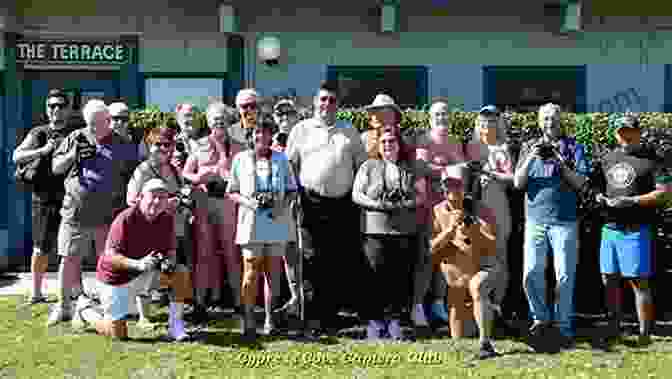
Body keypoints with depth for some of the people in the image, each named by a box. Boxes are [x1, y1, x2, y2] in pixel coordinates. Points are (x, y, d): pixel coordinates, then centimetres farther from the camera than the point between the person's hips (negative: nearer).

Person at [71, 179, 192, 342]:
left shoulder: (167, 219, -5)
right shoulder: (125, 219, -23)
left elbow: (170, 250, 6)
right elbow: (110, 256, -25)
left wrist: (169, 260, -19)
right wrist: (138, 264, -40)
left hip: (144, 275, 5)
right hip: (116, 278, -5)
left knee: (181, 273, -15)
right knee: (118, 334, -3)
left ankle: (175, 326, -5)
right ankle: (86, 309, 25)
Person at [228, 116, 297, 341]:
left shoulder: (281, 159, 8)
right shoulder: (241, 159, 5)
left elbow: (290, 189, 11)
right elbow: (232, 192, 7)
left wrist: (282, 205, -7)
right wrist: (247, 201, -12)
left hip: (277, 222, 2)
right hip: (251, 222, -1)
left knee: (273, 272, 6)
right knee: (251, 272, -4)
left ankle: (269, 318, 16)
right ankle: (249, 320, 5)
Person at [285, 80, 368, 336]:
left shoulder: (350, 131, 16)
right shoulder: (301, 129, 11)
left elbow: (362, 164, 18)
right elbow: (289, 164, 10)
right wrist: (296, 193, 0)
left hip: (343, 205, 2)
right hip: (313, 204, -2)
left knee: (341, 263, 3)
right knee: (316, 264, -2)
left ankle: (331, 316, 15)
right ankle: (316, 318, 5)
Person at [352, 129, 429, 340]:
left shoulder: (412, 167, 13)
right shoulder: (368, 167, 10)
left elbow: (421, 195, 12)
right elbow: (356, 195, 5)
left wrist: (406, 205, -7)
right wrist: (378, 205, -10)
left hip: (406, 231, 2)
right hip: (375, 230, -1)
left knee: (401, 278, 2)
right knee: (377, 277, -4)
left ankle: (394, 320, 14)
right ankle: (375, 321, 7)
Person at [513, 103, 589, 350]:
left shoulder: (572, 147, 6)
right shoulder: (529, 147, 10)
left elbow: (579, 183, -4)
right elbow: (518, 183, 2)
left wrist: (560, 161, -16)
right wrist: (530, 159, -12)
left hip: (564, 221, -1)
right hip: (535, 220, 1)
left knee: (565, 276, 0)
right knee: (531, 274, -2)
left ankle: (564, 327, 11)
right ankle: (540, 318, 18)